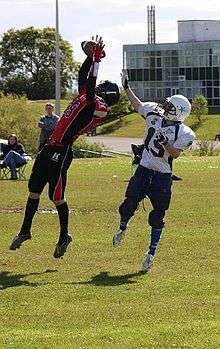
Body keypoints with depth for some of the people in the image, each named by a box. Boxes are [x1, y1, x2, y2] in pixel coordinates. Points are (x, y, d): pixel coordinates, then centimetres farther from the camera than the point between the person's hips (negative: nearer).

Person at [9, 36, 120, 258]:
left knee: (56, 197, -3)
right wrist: (92, 55, 14)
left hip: (60, 153, -9)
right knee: (34, 190, 15)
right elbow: (83, 75, 20)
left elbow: (90, 84, -23)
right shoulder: (86, 99, 13)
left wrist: (97, 59, -20)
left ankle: (64, 237, 12)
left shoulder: (97, 106, -12)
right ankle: (25, 231, 27)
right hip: (50, 148, 9)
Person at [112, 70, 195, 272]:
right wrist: (126, 87, 19)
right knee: (130, 203, -6)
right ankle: (122, 228, 26)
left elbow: (175, 154, -19)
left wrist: (165, 142, -32)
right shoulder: (154, 114, -1)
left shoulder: (184, 133, -13)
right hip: (144, 169, 3)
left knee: (158, 216, 1)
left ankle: (151, 252, 13)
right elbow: (138, 105, 16)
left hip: (163, 176, -3)